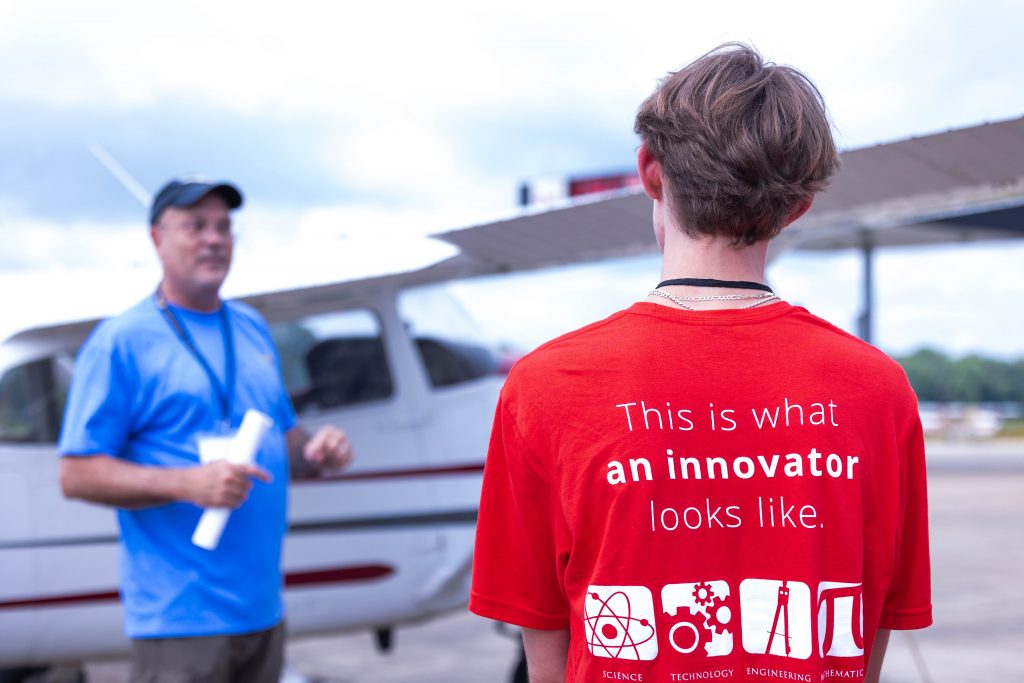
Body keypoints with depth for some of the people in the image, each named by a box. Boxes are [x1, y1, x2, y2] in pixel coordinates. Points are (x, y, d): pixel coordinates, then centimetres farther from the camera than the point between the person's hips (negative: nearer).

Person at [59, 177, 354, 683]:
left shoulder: (252, 328, 14)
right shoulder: (122, 341, -7)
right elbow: (76, 474, -11)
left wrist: (316, 451, -1)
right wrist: (188, 483, -23)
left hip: (262, 606, 7)